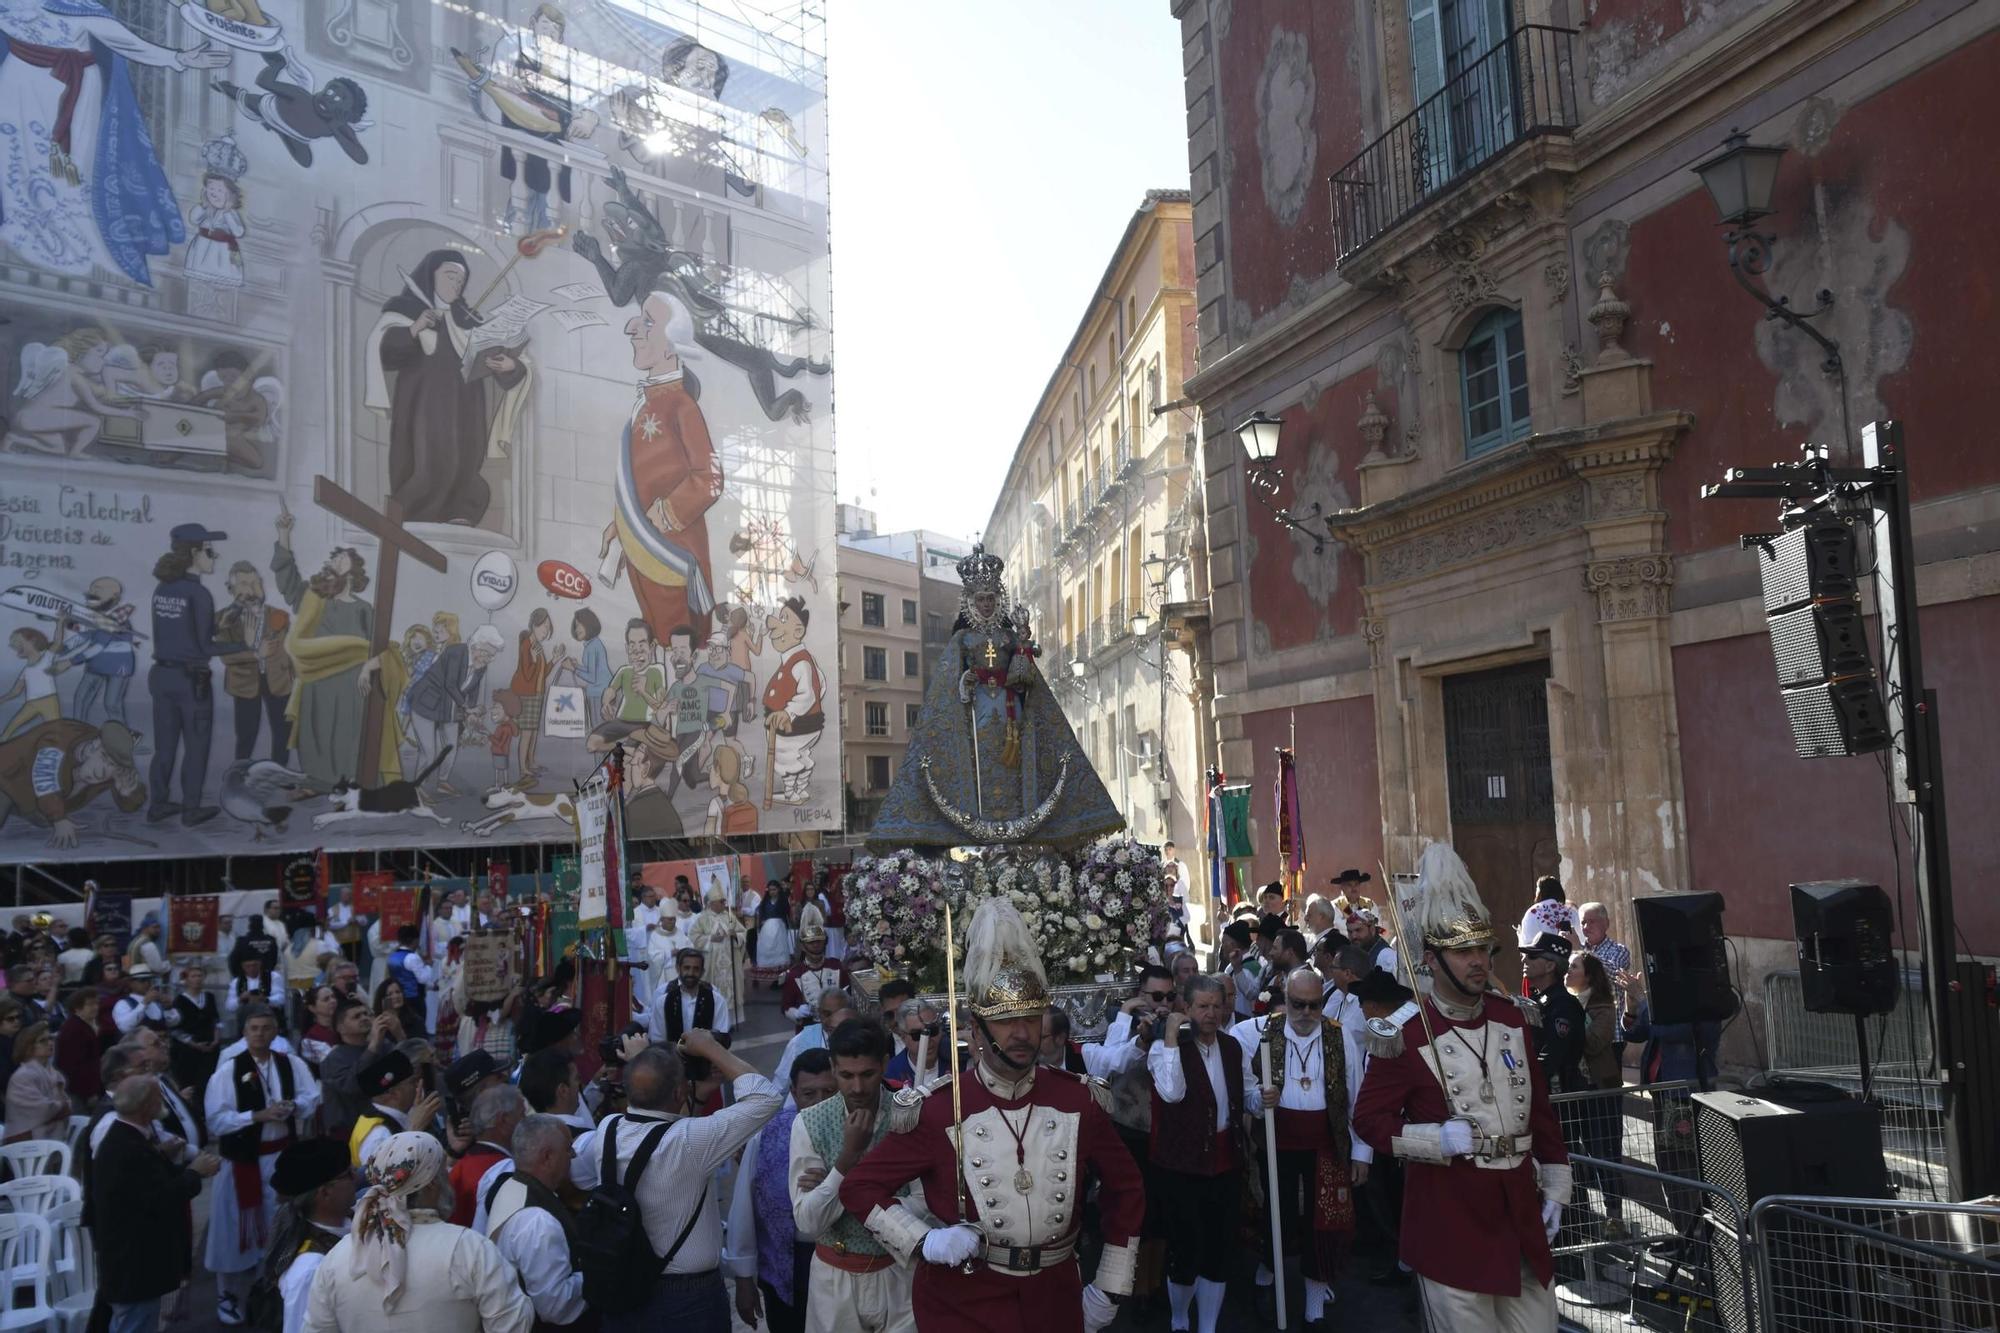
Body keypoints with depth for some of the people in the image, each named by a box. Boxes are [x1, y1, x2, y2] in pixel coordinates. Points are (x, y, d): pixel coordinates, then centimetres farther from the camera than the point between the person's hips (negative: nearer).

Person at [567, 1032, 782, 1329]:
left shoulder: (605, 1131, -11)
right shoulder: (689, 1142, -28)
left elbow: (576, 1176, 12)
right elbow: (766, 1097, -24)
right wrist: (710, 1048, -15)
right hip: (689, 1297, -5)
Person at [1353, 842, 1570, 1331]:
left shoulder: (1512, 1017, 3)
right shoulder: (1405, 1034, -14)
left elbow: (1540, 1106, 11)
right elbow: (1369, 1117, -11)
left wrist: (1555, 1188, 11)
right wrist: (1440, 1139, -23)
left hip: (1519, 1204, 5)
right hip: (1449, 1215, -5)